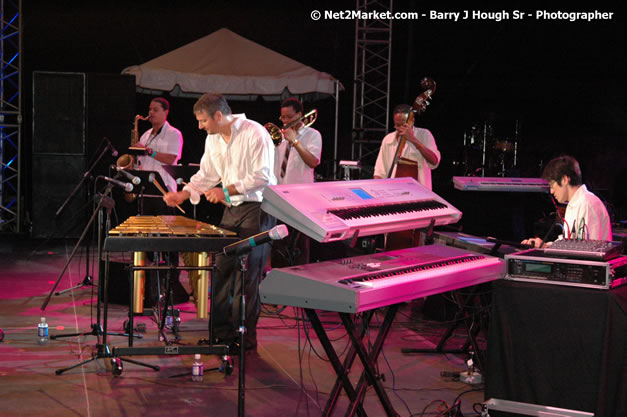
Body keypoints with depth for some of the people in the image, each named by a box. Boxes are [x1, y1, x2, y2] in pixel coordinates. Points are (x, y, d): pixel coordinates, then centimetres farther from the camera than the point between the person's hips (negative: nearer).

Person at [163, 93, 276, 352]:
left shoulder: (255, 134, -16)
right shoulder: (212, 140, 9)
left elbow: (262, 177, -19)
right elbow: (206, 175, 18)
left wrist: (227, 191, -22)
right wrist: (183, 195, 3)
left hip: (256, 208, -8)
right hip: (232, 209, 8)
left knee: (247, 275, -7)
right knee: (221, 269, 7)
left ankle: (244, 338, 1)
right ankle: (220, 331, 16)